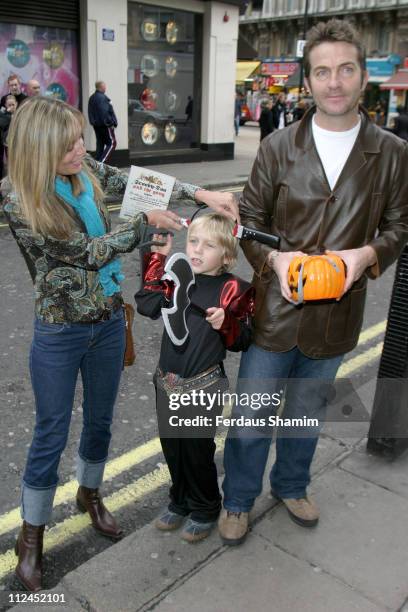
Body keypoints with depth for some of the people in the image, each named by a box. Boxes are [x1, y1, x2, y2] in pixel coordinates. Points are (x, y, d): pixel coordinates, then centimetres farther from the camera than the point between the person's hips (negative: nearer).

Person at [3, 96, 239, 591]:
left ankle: (89, 494, 48)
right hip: (60, 334, -5)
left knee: (100, 421, 21)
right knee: (51, 435, 9)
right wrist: (146, 220, -14)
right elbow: (88, 252, -20)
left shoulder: (87, 172, -4)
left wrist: (201, 194, -10)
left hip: (109, 322, 5)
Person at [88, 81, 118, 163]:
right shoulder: (102, 97, -16)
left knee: (100, 143, 14)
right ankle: (101, 162, -14)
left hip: (96, 124, 9)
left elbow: (90, 112, 16)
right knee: (112, 143, -5)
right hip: (104, 125, -9)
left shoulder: (92, 98, 14)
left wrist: (93, 122, 19)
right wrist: (110, 123, -16)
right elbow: (104, 112, -23)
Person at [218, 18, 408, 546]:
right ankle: (238, 501, 36)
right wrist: (274, 257, -19)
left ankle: (291, 486, 49)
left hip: (336, 314, 2)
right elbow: (250, 217, 1)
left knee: (307, 412, 22)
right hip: (275, 308, -1)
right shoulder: (278, 147, -5)